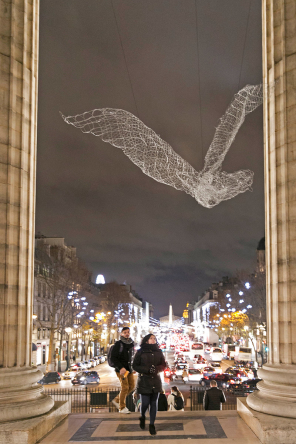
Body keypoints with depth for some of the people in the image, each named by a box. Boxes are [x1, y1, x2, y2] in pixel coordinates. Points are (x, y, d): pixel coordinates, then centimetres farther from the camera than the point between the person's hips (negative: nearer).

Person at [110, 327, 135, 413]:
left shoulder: (131, 344, 12)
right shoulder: (118, 344, -9)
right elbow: (113, 358, -14)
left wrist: (130, 367, 13)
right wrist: (121, 368, -22)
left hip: (129, 369, 7)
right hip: (121, 369, -7)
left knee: (131, 386, 6)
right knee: (125, 387, -10)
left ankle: (117, 400, 22)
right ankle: (122, 408, 1)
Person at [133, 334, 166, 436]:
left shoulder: (158, 352, 7)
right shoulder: (140, 352, -3)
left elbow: (163, 365, 10)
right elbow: (135, 366, -2)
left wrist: (157, 369, -12)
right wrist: (147, 370, -15)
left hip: (156, 381, 3)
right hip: (144, 381, -3)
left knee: (154, 403, 4)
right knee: (145, 403, -4)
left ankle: (152, 425, 15)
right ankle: (142, 417, 27)